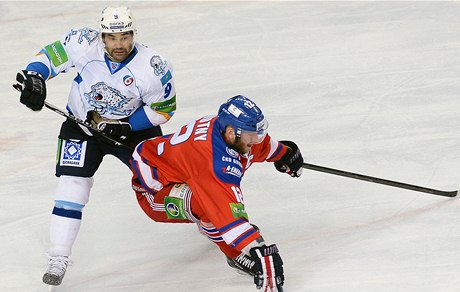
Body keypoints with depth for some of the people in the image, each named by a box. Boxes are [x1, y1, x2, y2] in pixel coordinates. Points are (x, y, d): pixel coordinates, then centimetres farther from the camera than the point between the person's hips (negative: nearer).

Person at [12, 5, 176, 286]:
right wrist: (34, 77, -25)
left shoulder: (152, 67, -26)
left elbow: (164, 108, -14)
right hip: (82, 124, 0)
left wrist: (127, 126, -22)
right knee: (73, 182, -14)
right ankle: (58, 259, -13)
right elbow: (52, 54, -8)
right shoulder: (84, 44, -23)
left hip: (133, 126, 0)